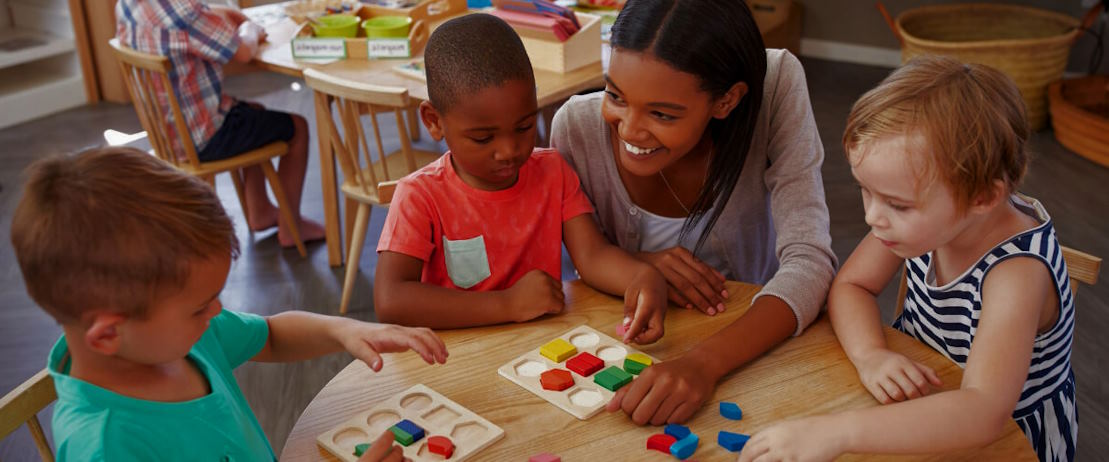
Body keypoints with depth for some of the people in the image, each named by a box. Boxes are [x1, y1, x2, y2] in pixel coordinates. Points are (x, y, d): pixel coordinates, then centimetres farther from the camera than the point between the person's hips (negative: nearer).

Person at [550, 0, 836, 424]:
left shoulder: (776, 86, -21)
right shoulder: (578, 127, -18)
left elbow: (809, 260, -25)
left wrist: (705, 362, -40)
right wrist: (636, 265, -23)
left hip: (754, 339, 0)